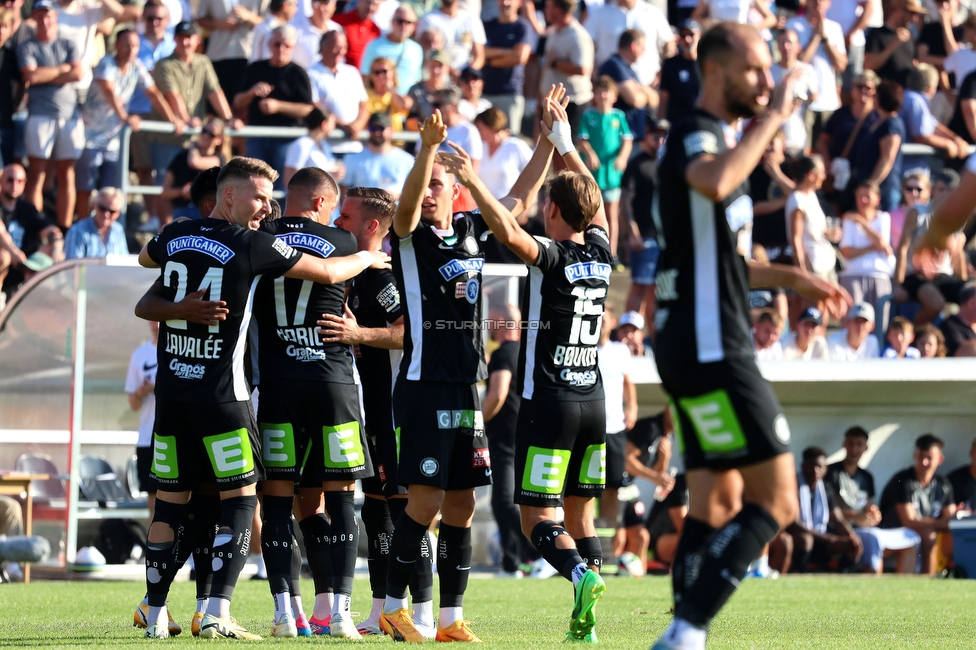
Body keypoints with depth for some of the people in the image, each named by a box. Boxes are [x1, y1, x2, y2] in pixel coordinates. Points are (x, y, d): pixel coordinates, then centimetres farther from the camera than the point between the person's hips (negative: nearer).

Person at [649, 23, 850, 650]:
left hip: (704, 347, 11)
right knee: (777, 501, -12)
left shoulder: (716, 138, 22)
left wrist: (793, 278, 24)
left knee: (718, 504, 10)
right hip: (711, 346, -11)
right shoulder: (696, 134, -10)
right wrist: (774, 117, -26)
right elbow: (715, 183, -37)